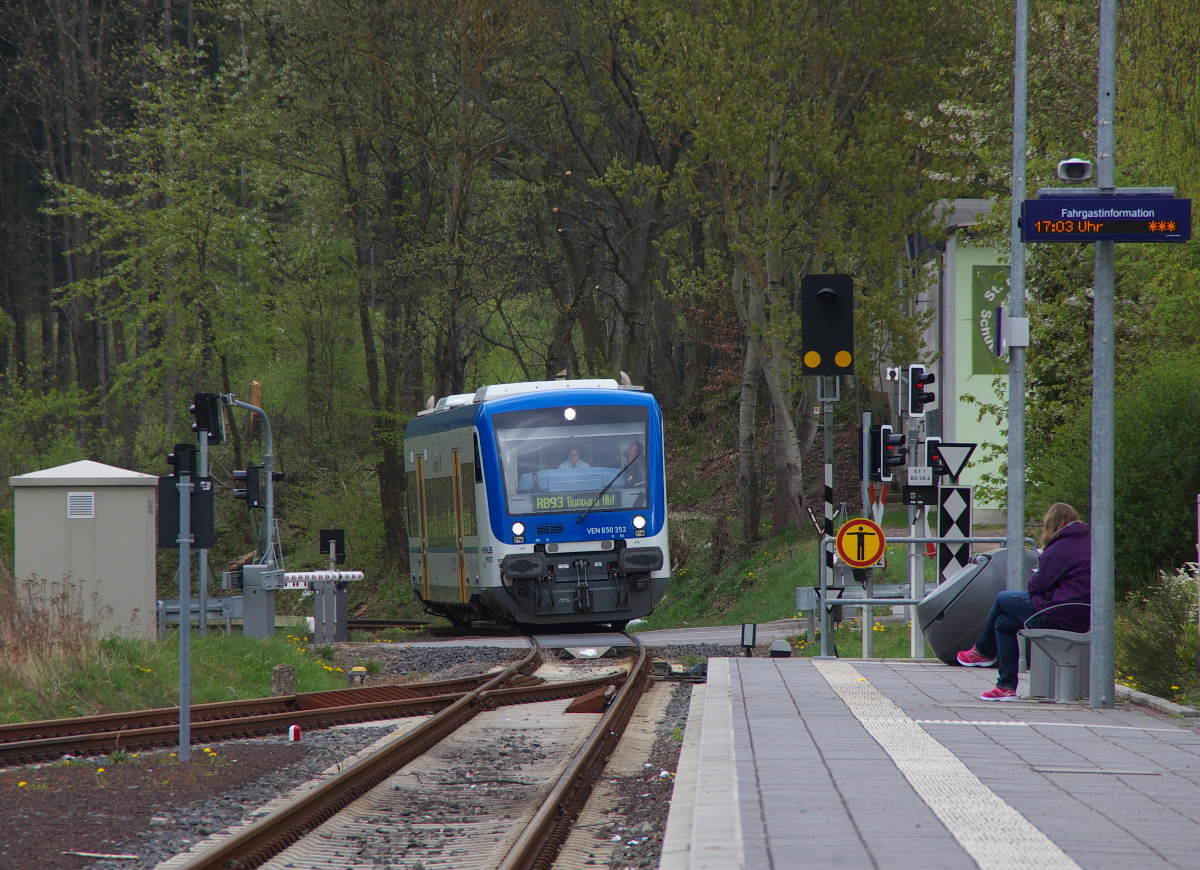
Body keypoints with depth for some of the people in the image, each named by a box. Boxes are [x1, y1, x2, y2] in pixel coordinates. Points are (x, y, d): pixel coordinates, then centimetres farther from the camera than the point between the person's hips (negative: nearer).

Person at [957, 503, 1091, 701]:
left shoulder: (1061, 547, -16)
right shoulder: (1088, 542, 12)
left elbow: (1038, 584, -14)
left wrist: (1033, 578, 8)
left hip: (1059, 616, -9)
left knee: (1001, 600, 9)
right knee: (1004, 623, 15)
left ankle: (983, 651, 32)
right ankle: (1007, 686, 13)